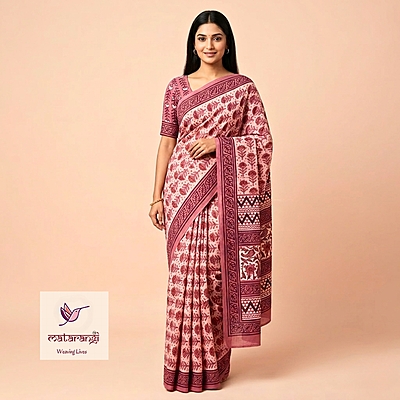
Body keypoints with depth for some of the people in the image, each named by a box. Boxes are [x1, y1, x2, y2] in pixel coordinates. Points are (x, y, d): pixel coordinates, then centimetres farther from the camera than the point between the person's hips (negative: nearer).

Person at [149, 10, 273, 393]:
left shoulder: (243, 87, 5)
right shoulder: (177, 86, 8)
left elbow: (263, 141, 0)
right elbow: (166, 142, 6)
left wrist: (217, 143, -13)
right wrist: (157, 196, 1)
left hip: (224, 191, -1)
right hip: (183, 189, 1)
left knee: (218, 274, 2)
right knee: (185, 274, 1)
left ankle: (214, 364, 19)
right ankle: (186, 366, 15)